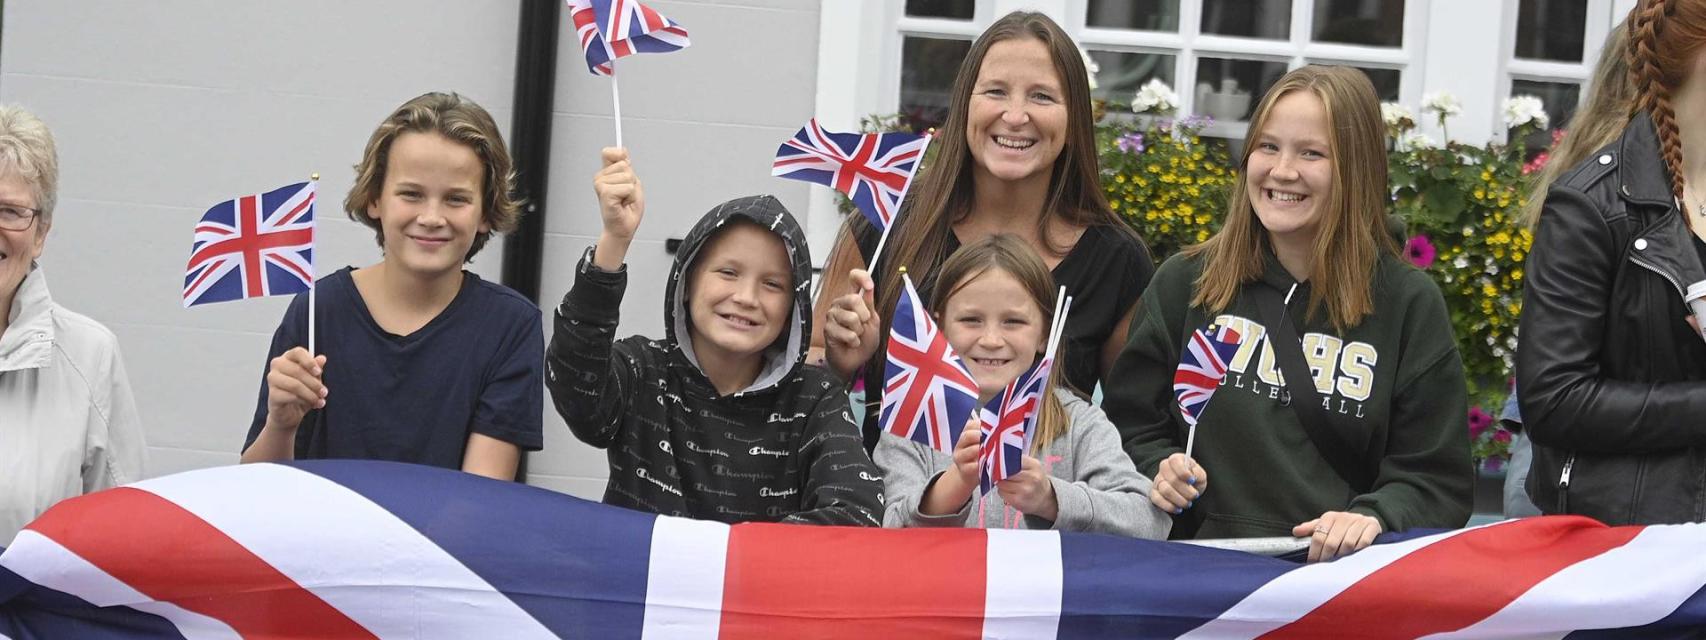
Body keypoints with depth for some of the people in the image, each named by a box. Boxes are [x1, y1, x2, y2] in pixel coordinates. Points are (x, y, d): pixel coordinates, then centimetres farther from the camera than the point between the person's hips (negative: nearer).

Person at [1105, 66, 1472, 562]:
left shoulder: (1409, 305, 9)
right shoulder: (1184, 283, 15)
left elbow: (1438, 479, 7)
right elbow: (1131, 425, 19)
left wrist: (1373, 518, -12)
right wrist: (1157, 471, -2)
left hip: (1339, 575, -1)